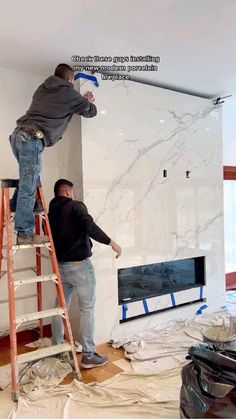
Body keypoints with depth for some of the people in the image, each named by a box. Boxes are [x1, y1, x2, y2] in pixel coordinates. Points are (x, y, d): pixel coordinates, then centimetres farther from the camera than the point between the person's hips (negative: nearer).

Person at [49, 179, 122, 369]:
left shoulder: (51, 211, 9)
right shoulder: (76, 206, -11)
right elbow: (89, 227, -27)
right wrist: (111, 243, -21)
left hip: (61, 265, 7)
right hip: (80, 265, -7)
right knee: (87, 309, 1)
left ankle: (57, 348, 29)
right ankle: (89, 355, 7)